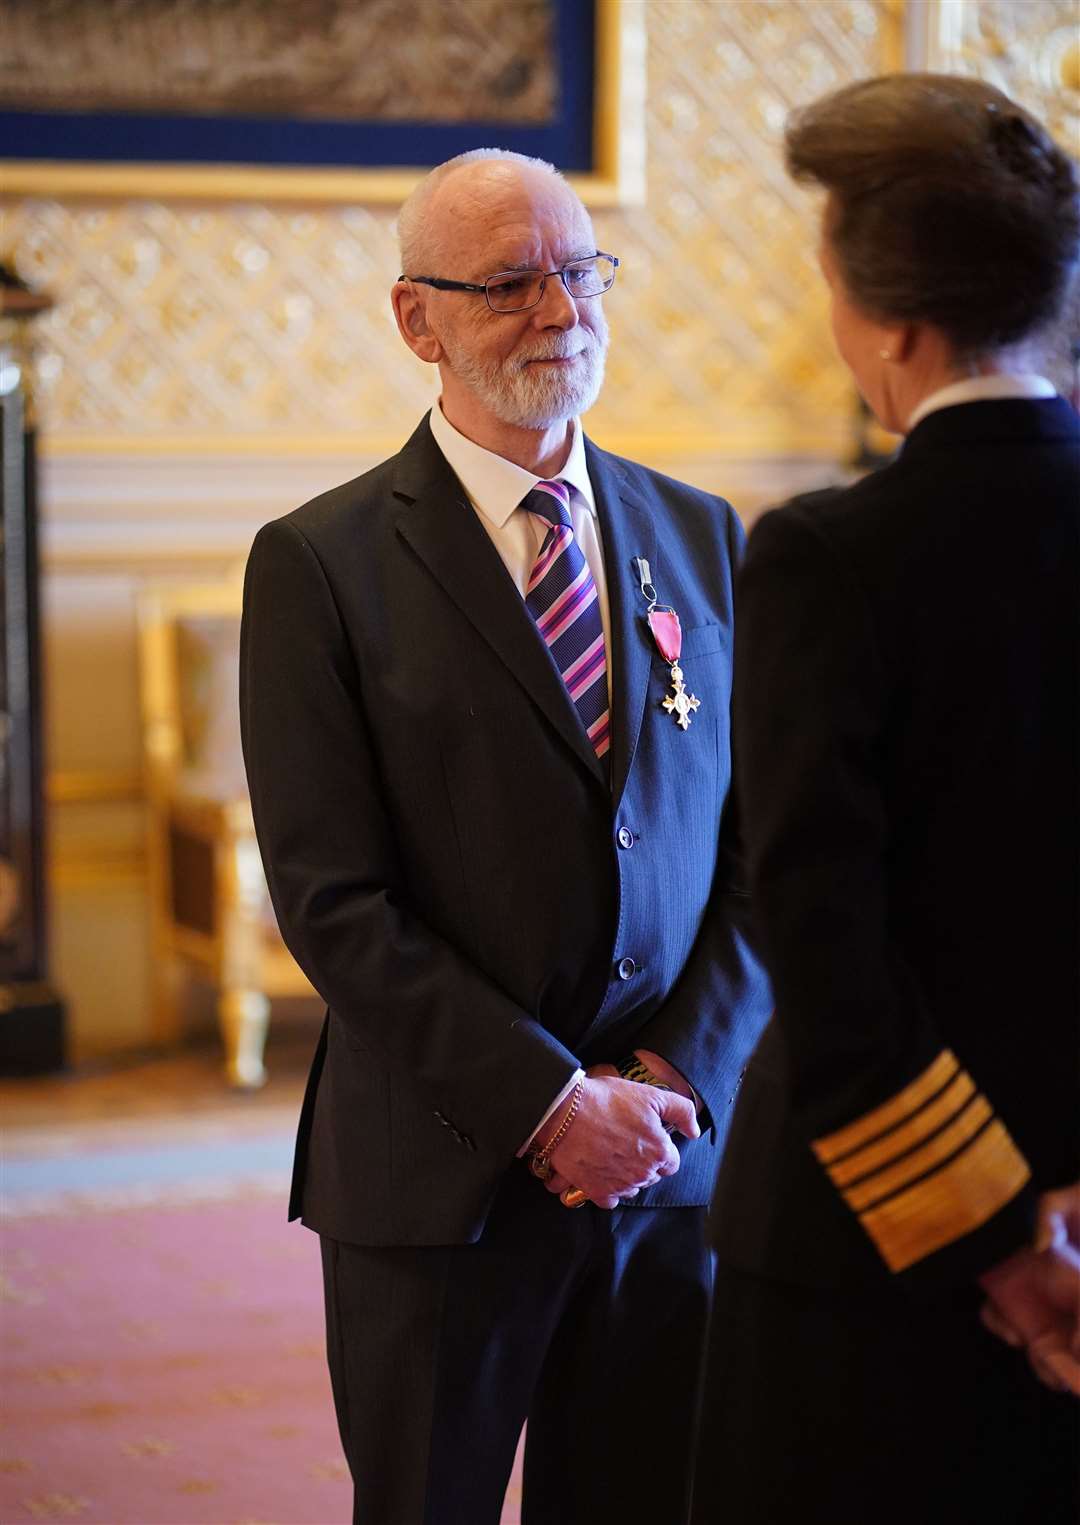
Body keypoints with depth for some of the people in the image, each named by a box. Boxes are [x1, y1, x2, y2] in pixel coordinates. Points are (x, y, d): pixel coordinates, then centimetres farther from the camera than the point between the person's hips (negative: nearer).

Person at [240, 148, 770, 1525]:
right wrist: (550, 1101, -14)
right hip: (440, 1177, -3)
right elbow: (330, 897, -11)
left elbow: (763, 846, 7)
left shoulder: (700, 537, 9)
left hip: (677, 1154, 4)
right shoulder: (320, 566, -5)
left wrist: (678, 1079, -6)